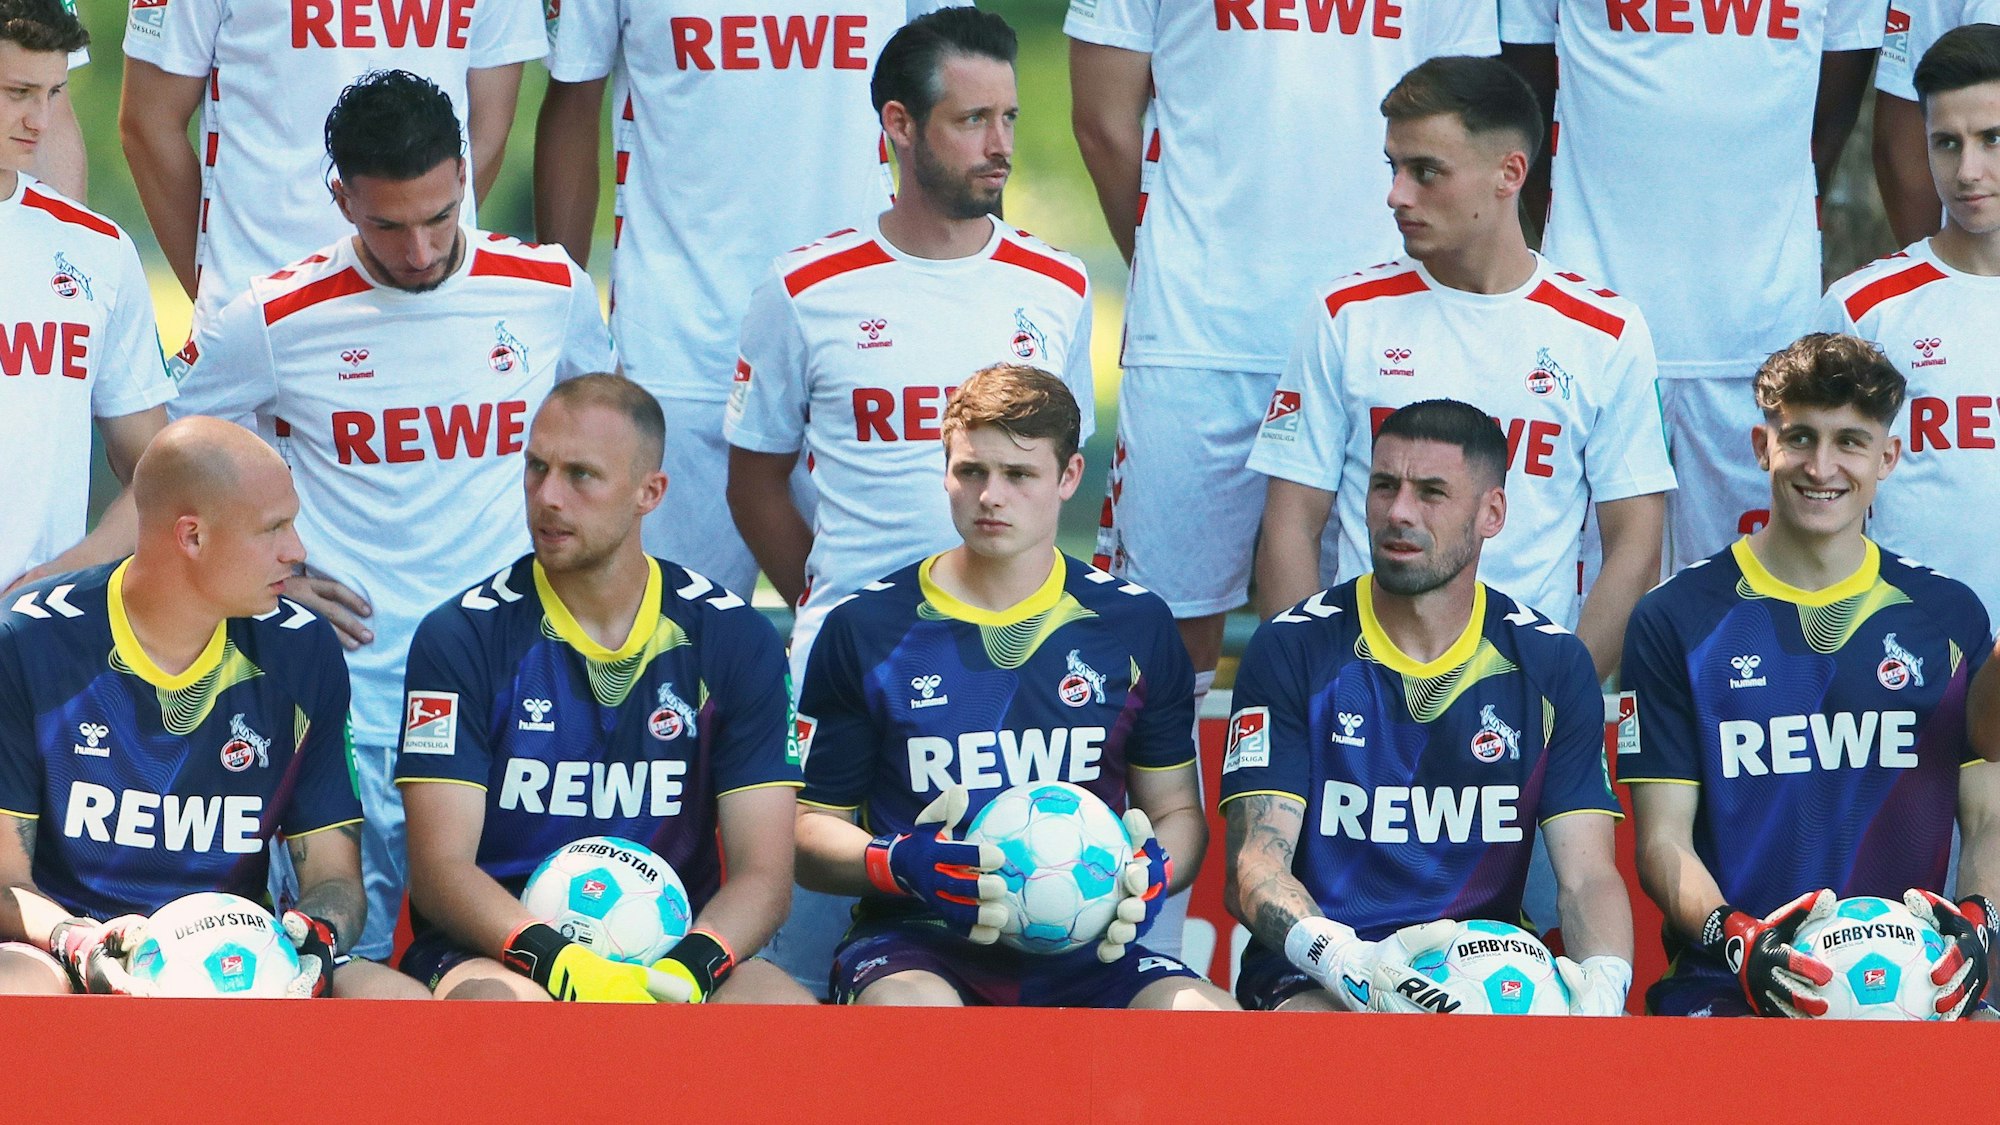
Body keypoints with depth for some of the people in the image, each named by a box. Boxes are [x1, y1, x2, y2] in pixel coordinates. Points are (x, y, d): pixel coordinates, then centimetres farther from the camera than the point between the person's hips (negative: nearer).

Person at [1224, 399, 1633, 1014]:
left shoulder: (1552, 665, 8)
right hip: (1314, 979, -2)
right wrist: (1343, 958, -28)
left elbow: (1587, 875, 1)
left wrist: (1603, 982, -23)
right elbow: (1255, 864, -6)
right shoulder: (1292, 651, 2)